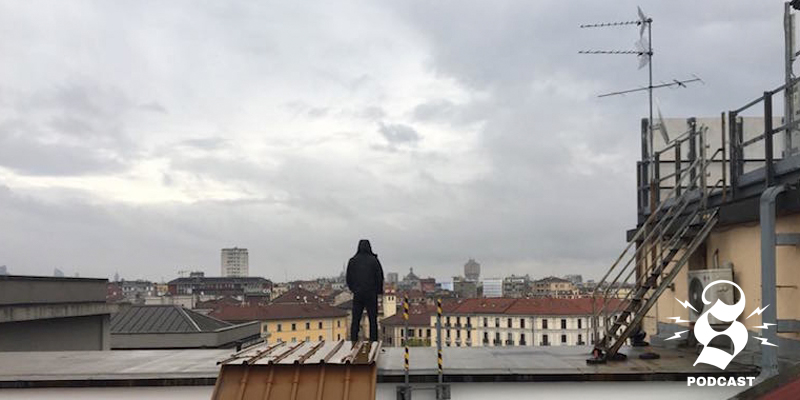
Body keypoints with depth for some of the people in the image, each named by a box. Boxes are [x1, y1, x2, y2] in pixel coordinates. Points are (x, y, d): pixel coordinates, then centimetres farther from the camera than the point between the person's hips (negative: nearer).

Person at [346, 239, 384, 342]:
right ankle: (373, 341, 1)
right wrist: (378, 290, 10)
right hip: (371, 294, -2)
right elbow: (380, 277, -4)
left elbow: (349, 278, 5)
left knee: (355, 321, 7)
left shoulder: (352, 261, 0)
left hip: (358, 295, 2)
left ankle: (353, 342, 2)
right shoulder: (374, 260, -6)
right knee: (373, 320, 4)